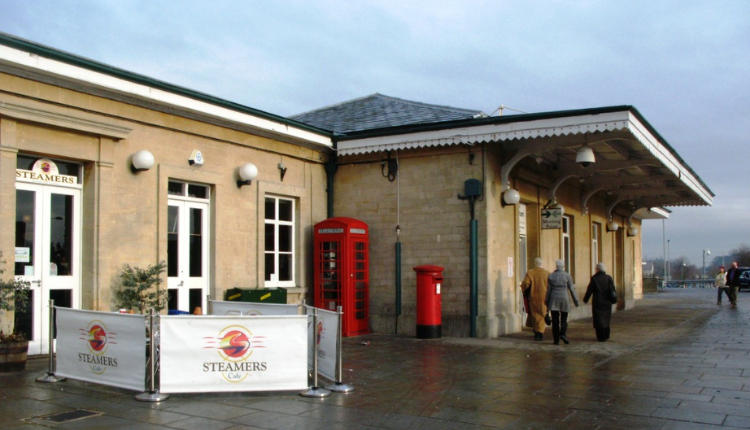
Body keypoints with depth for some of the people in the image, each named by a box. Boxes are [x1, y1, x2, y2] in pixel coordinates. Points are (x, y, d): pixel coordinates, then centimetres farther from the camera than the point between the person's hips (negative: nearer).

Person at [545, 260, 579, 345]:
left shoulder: (551, 276, 0)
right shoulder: (567, 276, -3)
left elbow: (548, 290, 2)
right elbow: (571, 289, -1)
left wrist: (546, 301, 10)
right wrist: (576, 300, 6)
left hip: (554, 299, 1)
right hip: (564, 299, -1)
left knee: (555, 320, 3)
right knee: (564, 319, 11)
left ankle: (556, 340, 2)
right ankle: (563, 334, -12)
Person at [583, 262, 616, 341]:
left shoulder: (594, 278, -10)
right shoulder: (609, 278, 0)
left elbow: (589, 290, -5)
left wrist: (585, 299, 6)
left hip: (597, 302, -4)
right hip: (607, 302, 4)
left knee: (599, 319, 2)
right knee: (606, 318, 18)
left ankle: (601, 337, 1)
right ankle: (606, 335, 26)